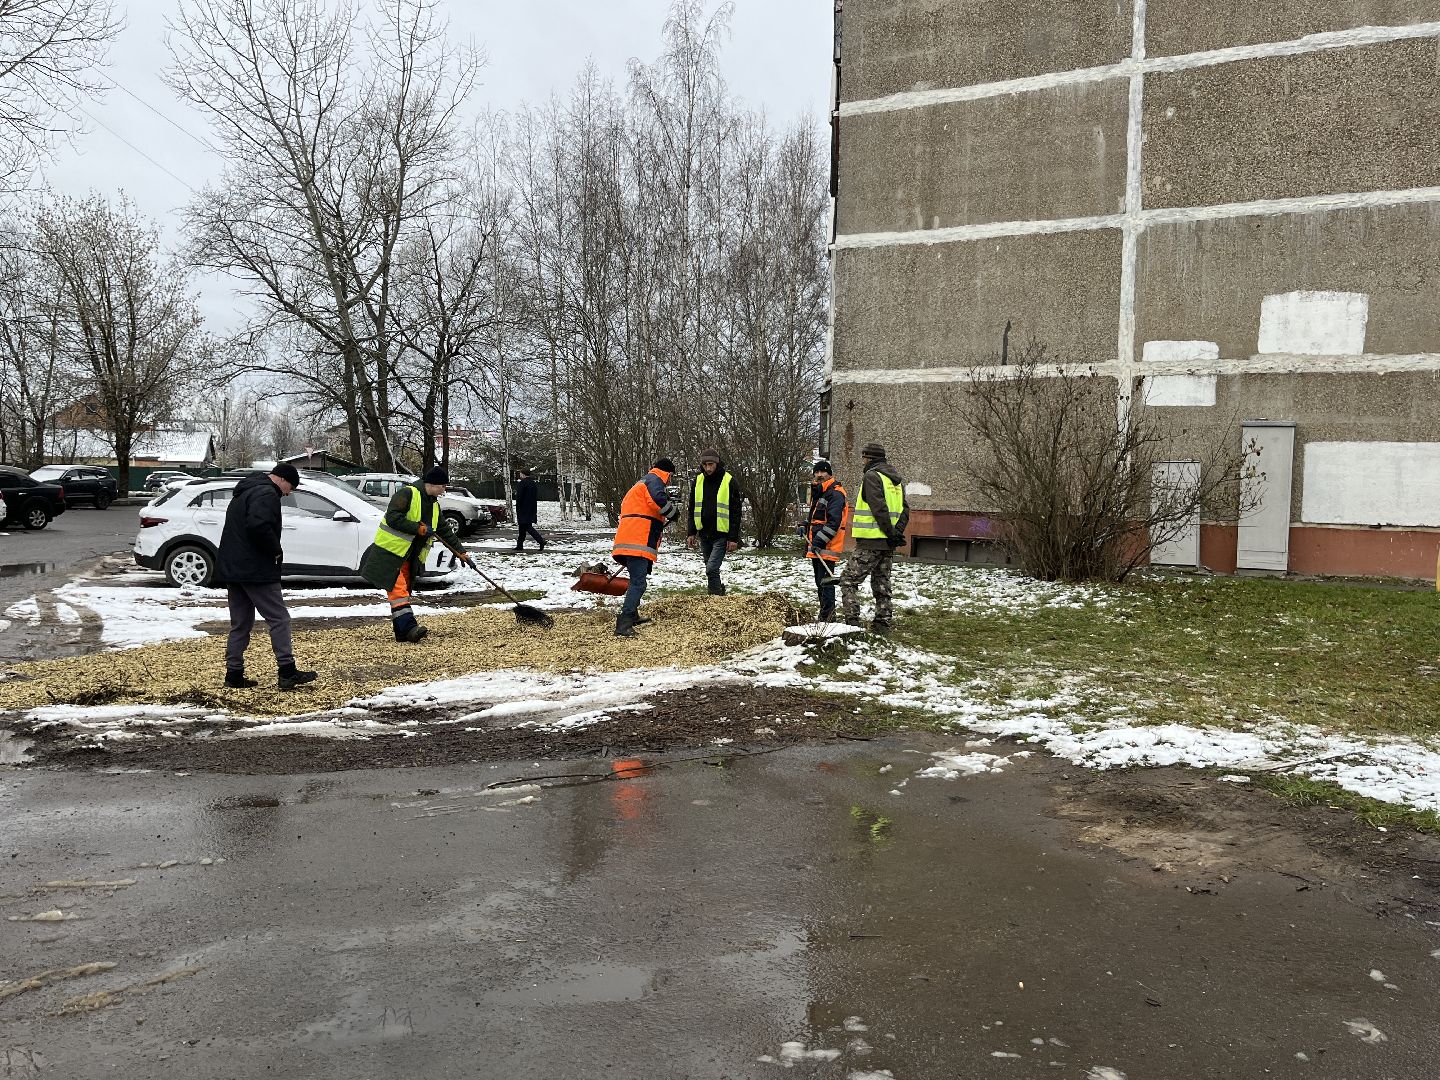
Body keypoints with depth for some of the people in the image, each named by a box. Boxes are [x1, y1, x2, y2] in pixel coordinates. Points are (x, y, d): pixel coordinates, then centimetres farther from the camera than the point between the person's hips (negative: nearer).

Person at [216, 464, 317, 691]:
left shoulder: (244, 492, 22)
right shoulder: (266, 493, -12)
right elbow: (259, 526, -28)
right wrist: (276, 550, -14)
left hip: (231, 569, 10)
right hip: (255, 570, -10)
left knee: (240, 624, 13)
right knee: (279, 618, -5)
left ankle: (234, 674, 13)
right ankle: (287, 671, -8)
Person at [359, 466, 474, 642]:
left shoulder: (434, 505, 16)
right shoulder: (406, 494, -12)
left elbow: (445, 530, 20)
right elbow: (392, 517, -22)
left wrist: (460, 552, 16)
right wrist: (418, 528, -23)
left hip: (410, 557, 9)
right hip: (390, 552, -9)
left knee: (404, 591, 10)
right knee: (398, 590, -14)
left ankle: (402, 632, 14)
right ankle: (409, 626, -22)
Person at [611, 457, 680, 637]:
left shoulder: (641, 482, 30)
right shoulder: (654, 479, 0)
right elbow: (658, 499, -21)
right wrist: (673, 511, -4)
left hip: (628, 540, 10)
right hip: (638, 542, -10)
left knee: (637, 580, 26)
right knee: (639, 583, -16)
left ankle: (632, 616, 37)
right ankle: (623, 625, -25)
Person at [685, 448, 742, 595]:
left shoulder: (729, 481, -8)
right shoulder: (698, 481, 6)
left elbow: (735, 511, -7)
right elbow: (692, 509, 13)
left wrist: (733, 538, -11)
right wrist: (691, 533, 7)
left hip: (721, 534, -5)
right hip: (704, 533, 5)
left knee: (712, 569, -16)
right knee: (711, 570, 14)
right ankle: (719, 590, 30)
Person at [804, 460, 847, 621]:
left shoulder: (835, 494, -11)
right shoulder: (817, 492, 20)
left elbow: (834, 521, -20)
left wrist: (820, 540, -24)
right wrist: (807, 528, 24)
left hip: (828, 547, -10)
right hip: (815, 547, 10)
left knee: (825, 581, -13)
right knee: (820, 582, 14)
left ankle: (827, 616, -13)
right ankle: (825, 614, 22)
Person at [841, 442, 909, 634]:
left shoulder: (872, 476, -10)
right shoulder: (896, 479, 17)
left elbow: (879, 508, -20)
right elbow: (904, 510, 11)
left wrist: (891, 532, -15)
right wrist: (897, 531, 1)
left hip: (871, 541, -8)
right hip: (889, 544, 8)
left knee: (849, 580, -3)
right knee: (881, 583, 14)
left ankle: (852, 621, -11)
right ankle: (883, 623, 14)